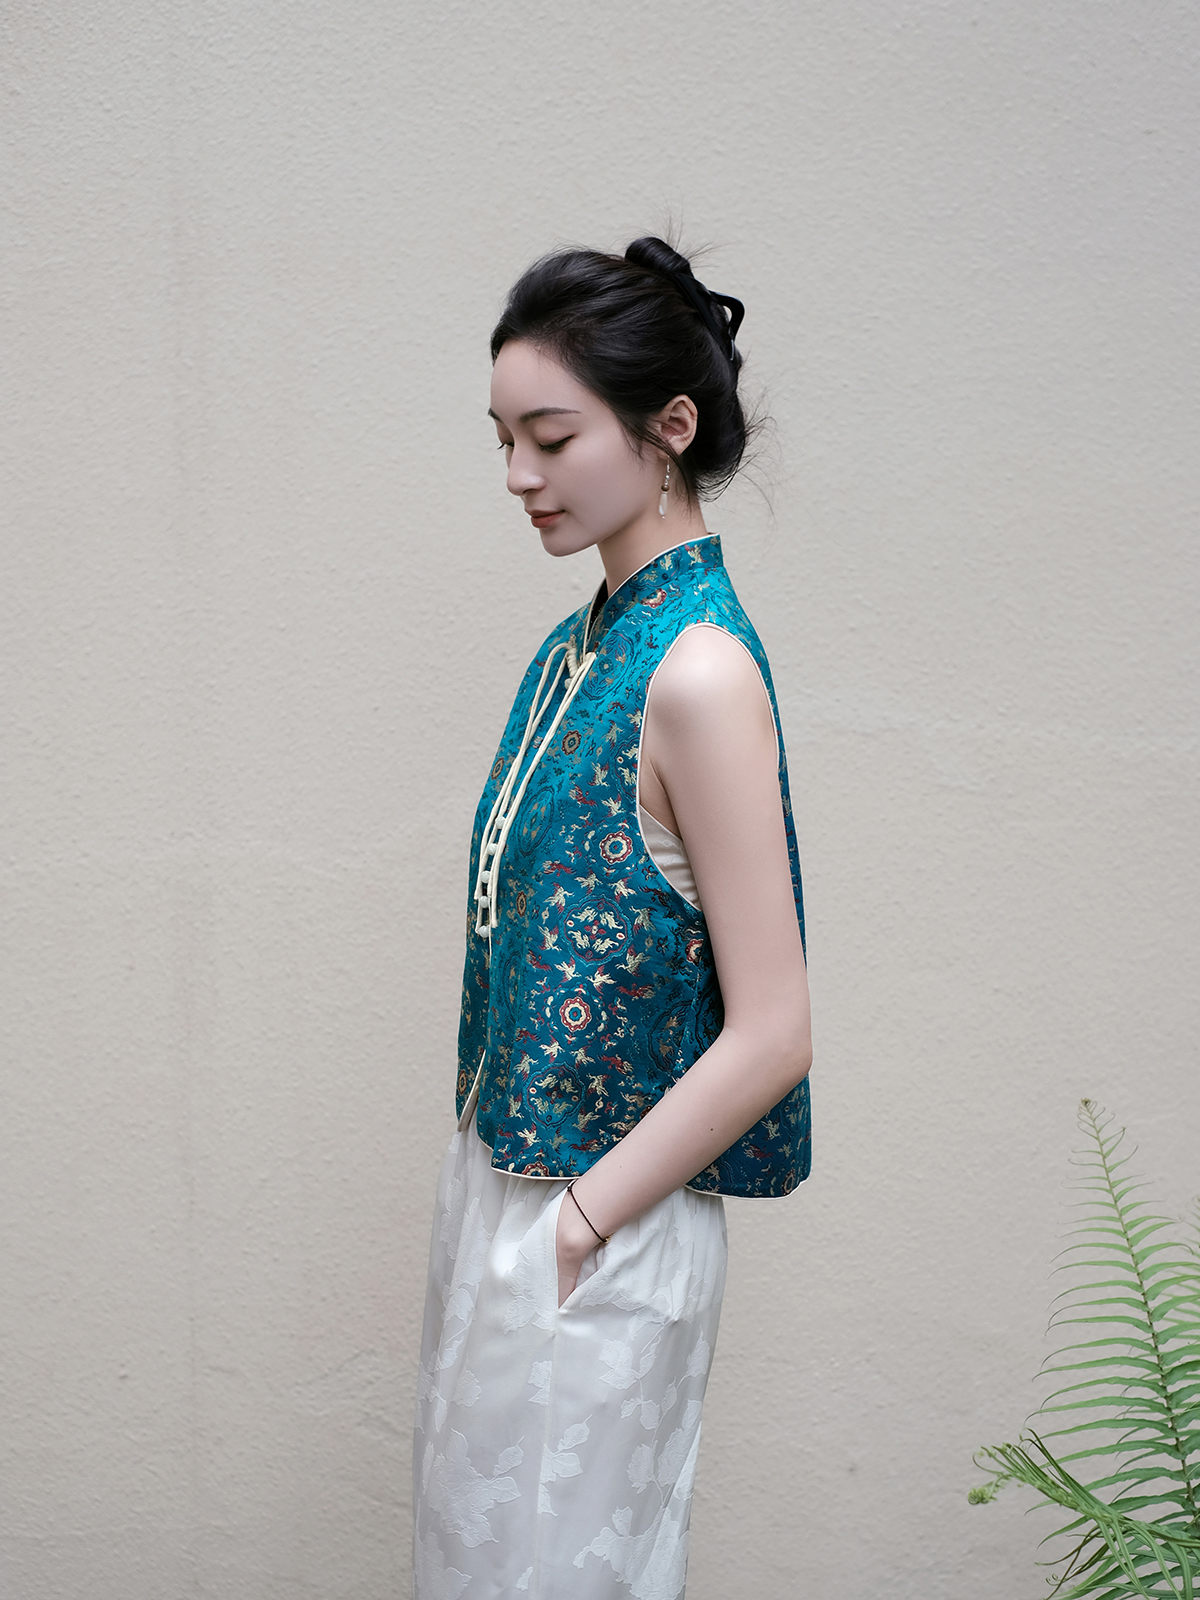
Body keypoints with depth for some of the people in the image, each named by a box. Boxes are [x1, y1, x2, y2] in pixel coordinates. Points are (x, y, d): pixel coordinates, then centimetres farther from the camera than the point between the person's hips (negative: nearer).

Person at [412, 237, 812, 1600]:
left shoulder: (696, 671, -21)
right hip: (507, 1181, 8)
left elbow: (770, 1034, -22)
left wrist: (579, 1223, -16)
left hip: (604, 1237, -8)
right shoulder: (584, 641, 7)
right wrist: (488, 1185, 9)